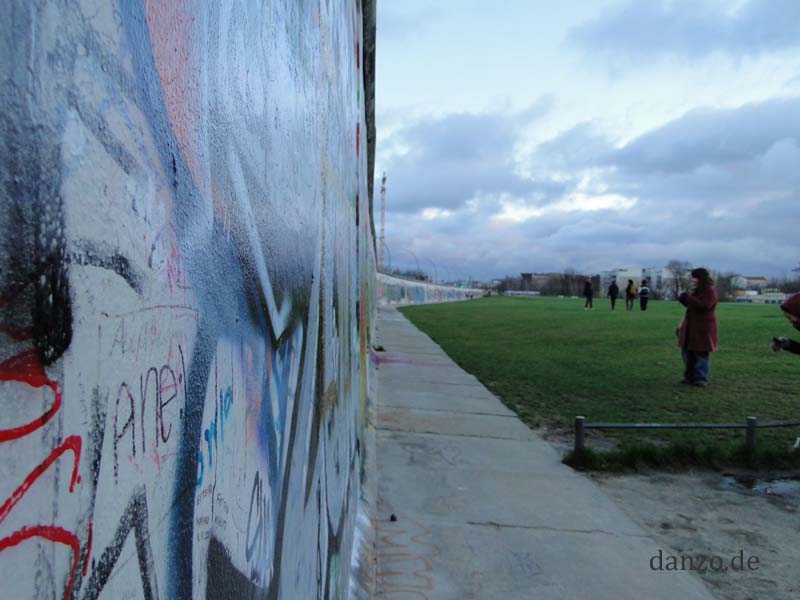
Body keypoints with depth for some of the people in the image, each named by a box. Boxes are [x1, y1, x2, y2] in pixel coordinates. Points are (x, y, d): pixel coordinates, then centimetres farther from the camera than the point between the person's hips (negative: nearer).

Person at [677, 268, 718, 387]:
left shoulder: (710, 291, -12)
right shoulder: (697, 290, 15)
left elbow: (704, 305, -27)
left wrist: (688, 298, -23)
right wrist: (684, 300, 6)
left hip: (703, 329, -9)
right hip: (691, 327, 9)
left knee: (701, 353, -4)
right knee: (687, 351, 12)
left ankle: (701, 379, 4)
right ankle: (690, 377, 23)